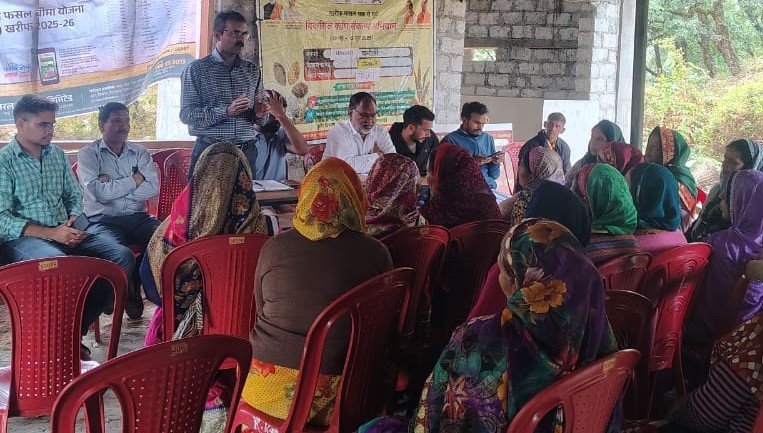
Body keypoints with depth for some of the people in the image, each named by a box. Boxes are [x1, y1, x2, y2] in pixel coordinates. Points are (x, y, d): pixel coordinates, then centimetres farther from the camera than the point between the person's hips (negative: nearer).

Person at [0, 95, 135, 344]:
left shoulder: (57, 154, 16)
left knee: (123, 256, -17)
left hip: (64, 233, 7)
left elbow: (74, 196, 22)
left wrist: (71, 223, -1)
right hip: (23, 239, -6)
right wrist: (51, 233, -17)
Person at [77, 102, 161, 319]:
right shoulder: (88, 154, 4)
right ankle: (128, 294, -5)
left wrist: (112, 187, -8)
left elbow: (153, 188, -2)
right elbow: (98, 192, -12)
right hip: (102, 220, -4)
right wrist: (134, 179, -3)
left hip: (138, 218, 4)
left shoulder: (140, 153, 15)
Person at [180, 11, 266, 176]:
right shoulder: (196, 69, 1)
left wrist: (259, 114, -3)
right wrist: (226, 111, -18)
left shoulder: (252, 70, 14)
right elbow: (186, 114, -8)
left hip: (247, 151, 4)